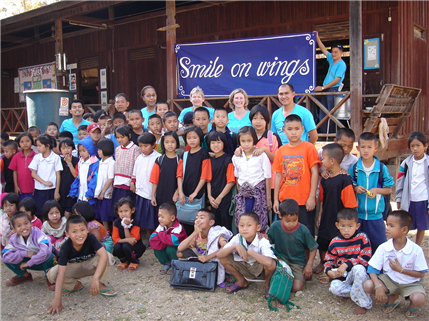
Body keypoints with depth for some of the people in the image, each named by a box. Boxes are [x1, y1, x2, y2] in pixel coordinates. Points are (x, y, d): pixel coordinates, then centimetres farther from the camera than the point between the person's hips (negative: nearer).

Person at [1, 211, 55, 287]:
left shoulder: (37, 233, -27)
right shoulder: (14, 239, -13)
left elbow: (46, 250, -41)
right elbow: (5, 256, -21)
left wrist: (28, 263, -31)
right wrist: (25, 254, -32)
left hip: (45, 262, -4)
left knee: (48, 256, -39)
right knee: (6, 259, -14)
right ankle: (25, 275, 10)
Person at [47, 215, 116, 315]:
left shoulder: (90, 238, -29)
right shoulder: (66, 248, -28)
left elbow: (103, 255, -41)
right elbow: (61, 273, -33)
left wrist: (95, 278, -50)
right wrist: (57, 299, -40)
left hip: (90, 265, -1)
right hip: (73, 268, 1)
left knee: (107, 257, -31)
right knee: (52, 274, -27)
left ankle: (101, 285, -11)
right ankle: (76, 285, -1)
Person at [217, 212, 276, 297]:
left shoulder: (263, 242, -28)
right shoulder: (237, 238, -16)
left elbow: (269, 262, -47)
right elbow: (219, 255, -21)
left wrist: (249, 252, -37)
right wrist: (234, 246, -36)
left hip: (261, 271, -4)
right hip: (245, 270, 4)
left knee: (271, 264, -37)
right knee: (224, 258, -15)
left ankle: (268, 284, 1)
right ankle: (241, 281, 11)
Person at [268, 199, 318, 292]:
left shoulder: (303, 230, -14)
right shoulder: (275, 226, -11)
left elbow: (313, 248, -2)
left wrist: (309, 265, -8)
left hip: (298, 262, -1)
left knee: (296, 288, -21)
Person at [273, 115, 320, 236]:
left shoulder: (309, 148, -4)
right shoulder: (281, 150, 6)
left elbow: (314, 173, -5)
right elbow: (278, 176, 8)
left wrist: (312, 197, -9)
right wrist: (275, 199, 6)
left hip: (305, 201, -3)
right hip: (285, 201, 4)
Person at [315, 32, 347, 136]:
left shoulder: (341, 64, -10)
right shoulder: (332, 60, 14)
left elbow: (337, 80, -15)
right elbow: (323, 49, 23)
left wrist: (323, 88, -15)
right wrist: (317, 38, 17)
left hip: (333, 90, -9)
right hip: (325, 90, 9)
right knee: (322, 114, 7)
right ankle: (323, 133, 11)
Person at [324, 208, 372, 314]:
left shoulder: (362, 238, -9)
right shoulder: (335, 242, -1)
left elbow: (365, 258, -16)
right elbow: (329, 260, 7)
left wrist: (347, 264, -23)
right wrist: (329, 271, -16)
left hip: (360, 271, -2)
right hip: (343, 275, 3)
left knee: (358, 268, -38)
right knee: (334, 287, -27)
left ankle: (363, 302, -19)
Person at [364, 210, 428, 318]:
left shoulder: (416, 250, -16)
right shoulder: (383, 247, -12)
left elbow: (421, 274, -10)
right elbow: (372, 269, -12)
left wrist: (401, 270, -22)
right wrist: (378, 286, -28)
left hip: (411, 282, -2)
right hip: (389, 280, 2)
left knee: (419, 299, -33)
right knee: (368, 285, -23)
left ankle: (413, 305, 9)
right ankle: (392, 297, 8)